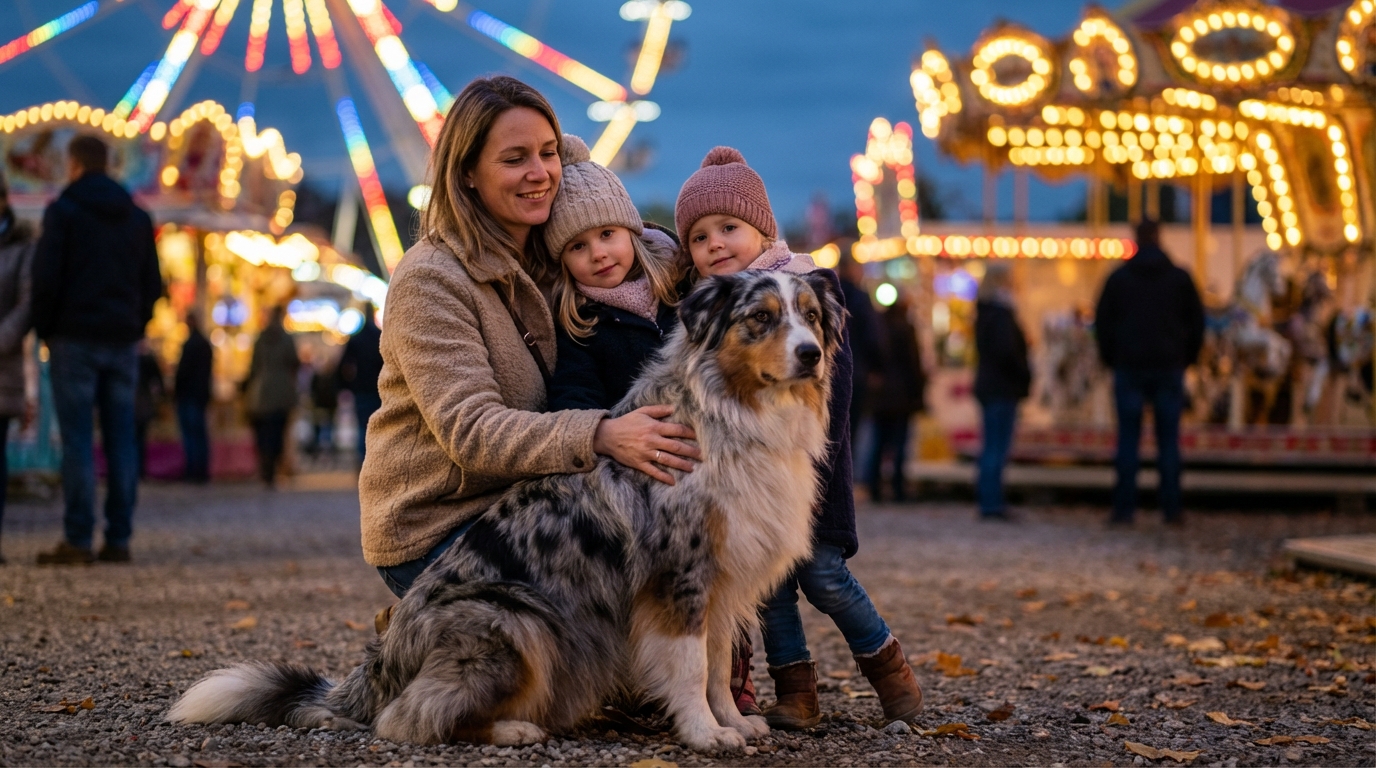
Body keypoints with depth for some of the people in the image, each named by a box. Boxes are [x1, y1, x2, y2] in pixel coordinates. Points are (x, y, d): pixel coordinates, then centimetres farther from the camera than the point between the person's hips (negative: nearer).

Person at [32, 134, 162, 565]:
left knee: (77, 439, -5)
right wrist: (134, 326, 14)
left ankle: (78, 540, -7)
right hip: (124, 340, 5)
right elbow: (152, 285, 12)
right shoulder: (137, 217, 13)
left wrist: (45, 328, 3)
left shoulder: (63, 211, -3)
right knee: (120, 439, 4)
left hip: (75, 338, -5)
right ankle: (119, 539, 3)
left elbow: (46, 277, -9)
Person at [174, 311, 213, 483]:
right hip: (202, 393, 8)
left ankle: (193, 472, -10)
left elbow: (184, 368, -16)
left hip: (188, 393, -8)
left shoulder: (190, 344, -13)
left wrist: (175, 386, -3)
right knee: (201, 433, 10)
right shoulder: (206, 344, 13)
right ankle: (203, 472, 11)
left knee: (190, 434, -8)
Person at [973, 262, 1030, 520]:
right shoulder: (1001, 314, -16)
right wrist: (1024, 376, -9)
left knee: (992, 446, 14)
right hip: (1003, 388, -10)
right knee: (997, 447, -6)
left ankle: (989, 499, 18)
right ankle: (991, 503, -4)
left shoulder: (984, 312, 14)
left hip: (987, 384, 10)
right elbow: (1007, 352, -22)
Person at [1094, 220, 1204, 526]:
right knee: (1168, 439, 3)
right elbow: (1197, 322, 7)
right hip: (1169, 368, 0)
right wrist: (1187, 358, 17)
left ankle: (1124, 509, -4)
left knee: (1128, 438, 0)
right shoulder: (1180, 278, 4)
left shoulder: (1118, 278, 2)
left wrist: (1110, 358, 15)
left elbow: (1102, 323, 5)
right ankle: (1171, 509, 2)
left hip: (1129, 367, 0)